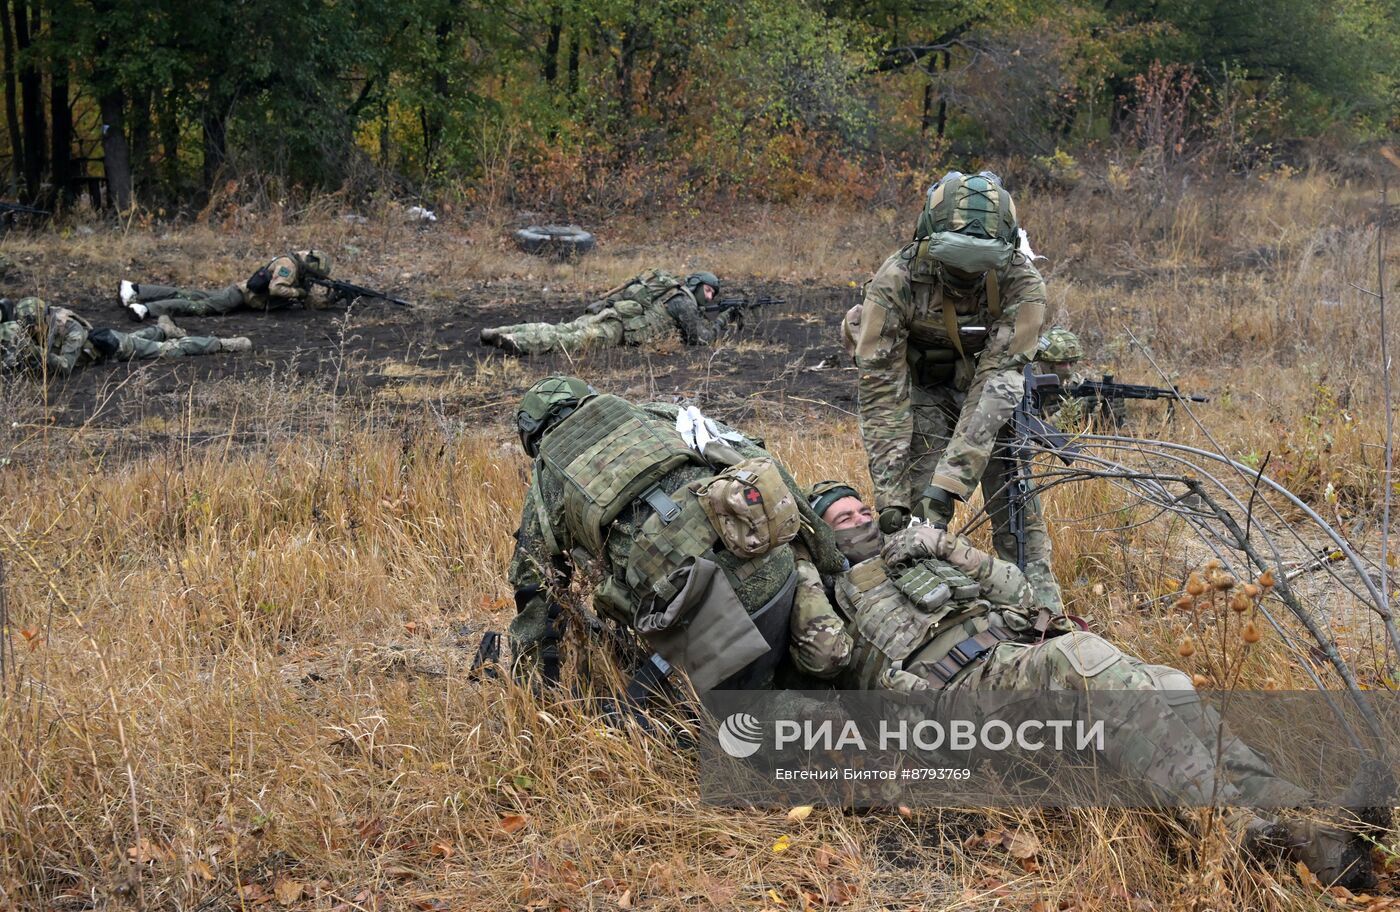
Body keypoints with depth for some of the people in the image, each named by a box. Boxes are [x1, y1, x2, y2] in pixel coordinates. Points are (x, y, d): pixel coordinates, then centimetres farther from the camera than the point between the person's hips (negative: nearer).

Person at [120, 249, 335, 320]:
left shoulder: (303, 277, 16)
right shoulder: (288, 263, -13)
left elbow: (315, 301, 18)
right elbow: (276, 288, -27)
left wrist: (331, 295, 4)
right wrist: (299, 293, -16)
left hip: (248, 299, 8)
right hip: (242, 293, -8)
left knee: (193, 297, 5)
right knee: (202, 307, -24)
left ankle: (136, 291, 3)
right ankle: (146, 309, -37)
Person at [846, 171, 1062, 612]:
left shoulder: (1022, 283, -29)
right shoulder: (897, 281, -30)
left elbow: (996, 381, -34)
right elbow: (882, 389, -29)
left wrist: (950, 480, -42)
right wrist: (890, 494, -33)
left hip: (994, 388, 1)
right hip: (926, 389, -1)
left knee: (1016, 501, -4)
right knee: (920, 508, -16)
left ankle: (1043, 609, 6)